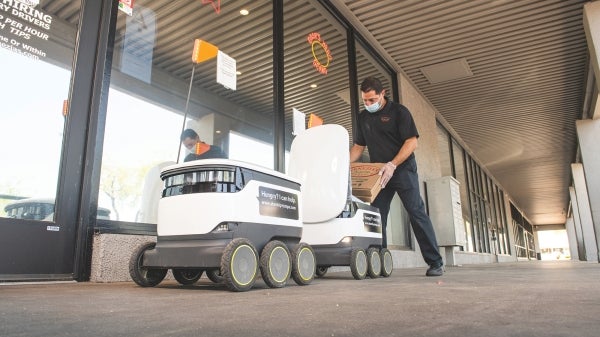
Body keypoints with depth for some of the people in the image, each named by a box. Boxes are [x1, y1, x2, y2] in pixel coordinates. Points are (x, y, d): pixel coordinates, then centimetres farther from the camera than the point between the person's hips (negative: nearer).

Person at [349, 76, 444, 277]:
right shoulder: (363, 117, 11)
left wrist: (392, 165, -24)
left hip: (403, 170, -5)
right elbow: (358, 146, 16)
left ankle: (435, 263, 0)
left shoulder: (398, 111, -5)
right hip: (379, 174, 5)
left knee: (417, 213, -6)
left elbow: (412, 142, -12)